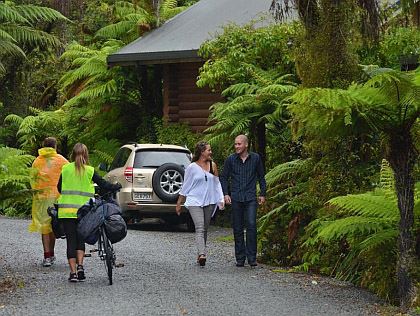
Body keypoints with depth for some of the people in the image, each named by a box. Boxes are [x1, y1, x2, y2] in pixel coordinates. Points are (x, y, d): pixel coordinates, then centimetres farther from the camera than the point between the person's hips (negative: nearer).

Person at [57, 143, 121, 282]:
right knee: (80, 239, 16)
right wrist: (117, 186, 19)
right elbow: (103, 185, 2)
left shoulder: (66, 169, 2)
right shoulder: (89, 171, -3)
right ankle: (80, 266, -2)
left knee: (71, 240, 4)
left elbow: (59, 188, 12)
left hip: (66, 210, 0)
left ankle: (73, 272, -1)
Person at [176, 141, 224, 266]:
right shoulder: (192, 167, -2)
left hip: (209, 202, 4)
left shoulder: (212, 165, 10)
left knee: (205, 229, 8)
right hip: (195, 201, -4)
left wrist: (221, 200, 5)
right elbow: (185, 186, 4)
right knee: (200, 228, -17)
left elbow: (217, 184, 15)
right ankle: (202, 254, -30)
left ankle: (200, 255, 17)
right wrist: (179, 203, 8)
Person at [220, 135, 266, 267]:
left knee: (251, 225, -14)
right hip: (236, 198, 1)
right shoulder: (230, 160, 4)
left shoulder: (255, 158, 4)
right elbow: (224, 178, 11)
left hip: (250, 198, -1)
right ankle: (240, 258, 12)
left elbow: (261, 177, 15)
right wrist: (225, 194, 1)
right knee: (237, 229, 4)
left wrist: (262, 194, 11)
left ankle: (252, 257, -9)